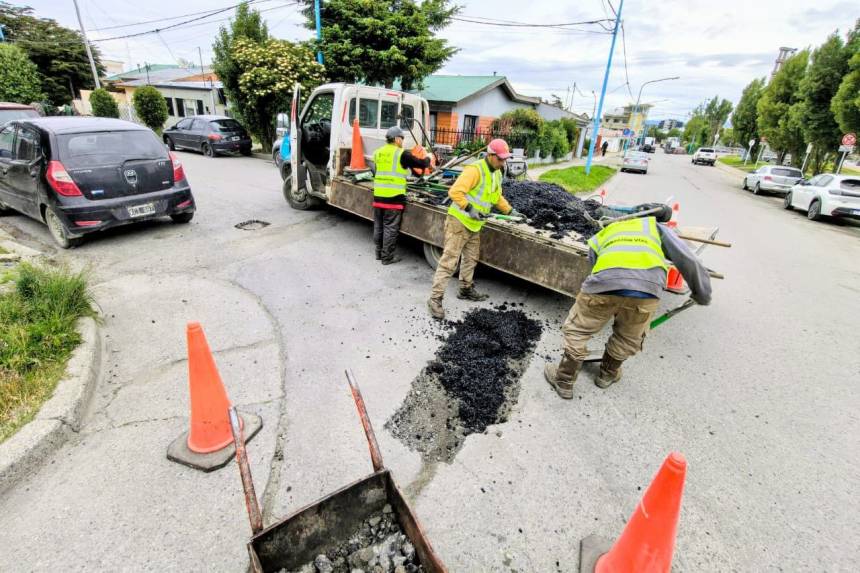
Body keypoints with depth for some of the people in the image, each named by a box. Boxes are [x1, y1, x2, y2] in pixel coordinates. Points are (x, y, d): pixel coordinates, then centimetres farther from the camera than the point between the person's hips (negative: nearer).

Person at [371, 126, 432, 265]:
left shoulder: (378, 152, 10)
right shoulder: (402, 154, -7)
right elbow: (421, 164, 1)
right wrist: (428, 158, 23)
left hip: (378, 195, 6)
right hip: (394, 197, -6)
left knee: (379, 226, 15)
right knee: (390, 227, 3)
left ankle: (379, 252, 28)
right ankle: (387, 256, 10)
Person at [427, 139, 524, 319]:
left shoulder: (497, 174, 10)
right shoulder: (475, 170, -21)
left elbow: (497, 197, 25)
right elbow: (455, 191, -28)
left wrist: (510, 211, 22)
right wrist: (469, 209, -33)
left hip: (474, 225, 9)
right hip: (459, 221, -9)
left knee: (471, 259, 19)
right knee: (449, 261, -9)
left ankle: (466, 290, 37)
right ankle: (435, 298, -4)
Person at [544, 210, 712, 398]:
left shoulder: (600, 236, 37)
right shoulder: (656, 226, 34)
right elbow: (688, 260, 26)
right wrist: (702, 293, 35)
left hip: (606, 281, 0)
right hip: (647, 284, 1)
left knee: (577, 330, 23)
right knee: (629, 337, 29)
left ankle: (564, 381, 36)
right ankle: (608, 374, 50)